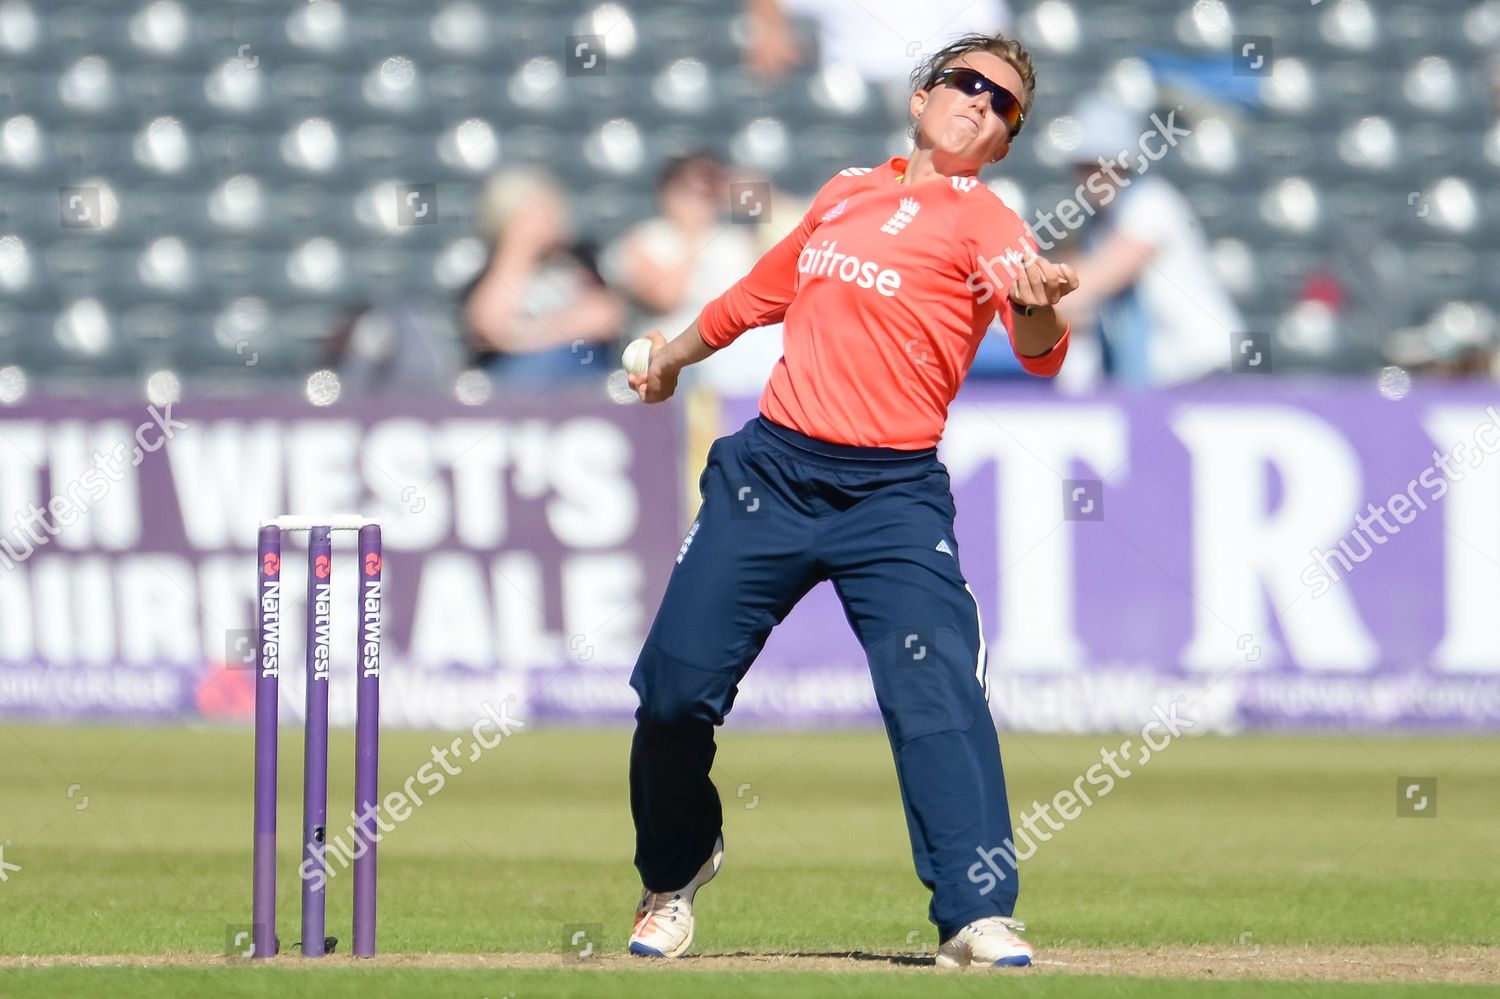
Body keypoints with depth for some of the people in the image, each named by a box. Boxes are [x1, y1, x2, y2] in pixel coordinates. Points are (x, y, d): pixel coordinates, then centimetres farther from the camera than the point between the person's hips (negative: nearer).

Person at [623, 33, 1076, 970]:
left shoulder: (985, 220, -2)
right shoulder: (845, 193, 14)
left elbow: (1040, 352, -21)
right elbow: (763, 292, 33)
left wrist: (1037, 310, -44)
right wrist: (677, 354, 47)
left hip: (894, 495, -4)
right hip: (770, 469, 4)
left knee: (937, 683, -22)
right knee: (676, 684, 4)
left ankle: (979, 915, -23)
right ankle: (675, 875, 29)